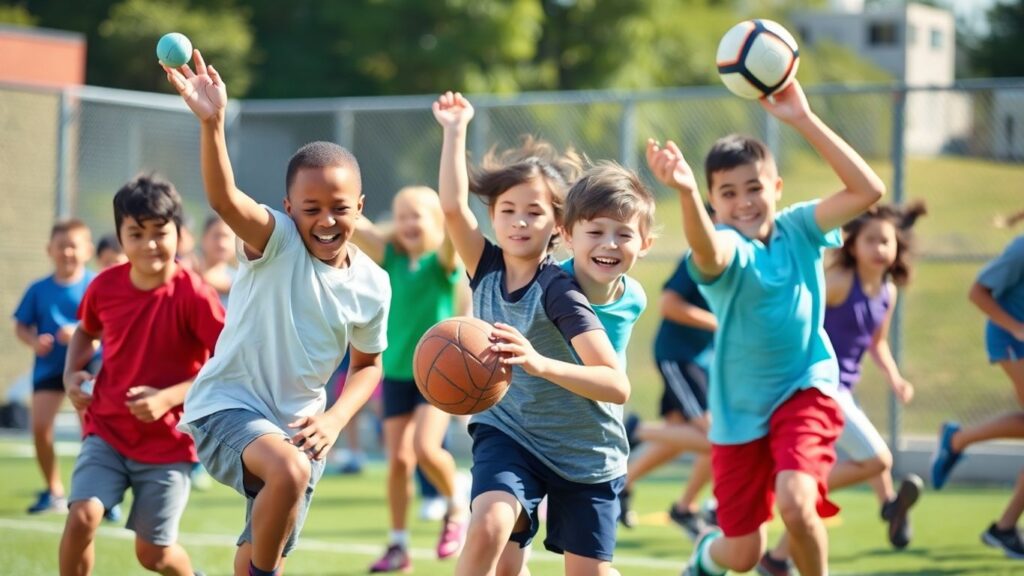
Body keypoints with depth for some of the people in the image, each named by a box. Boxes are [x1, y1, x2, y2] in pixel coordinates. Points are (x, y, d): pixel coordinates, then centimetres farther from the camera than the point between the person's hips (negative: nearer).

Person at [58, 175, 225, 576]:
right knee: (82, 516, -19)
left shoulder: (193, 295, -18)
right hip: (106, 429, 3)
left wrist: (169, 397, -25)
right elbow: (86, 331, 18)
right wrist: (73, 373, -1)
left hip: (168, 441, -3)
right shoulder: (105, 286, -5)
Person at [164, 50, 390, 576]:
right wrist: (211, 123, -54)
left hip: (298, 424, 6)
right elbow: (224, 199, -36)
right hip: (227, 405, -5)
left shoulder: (372, 285, -1)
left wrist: (336, 419, -5)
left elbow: (368, 363, 14)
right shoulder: (275, 241, -15)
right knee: (290, 470, -36)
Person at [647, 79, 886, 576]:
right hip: (741, 405, -1)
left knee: (795, 502, -27)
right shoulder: (725, 248, -17)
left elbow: (868, 189, -19)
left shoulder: (798, 229, -6)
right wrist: (686, 193, -65)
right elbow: (707, 249, -44)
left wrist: (804, 121, -25)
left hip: (805, 390, 1)